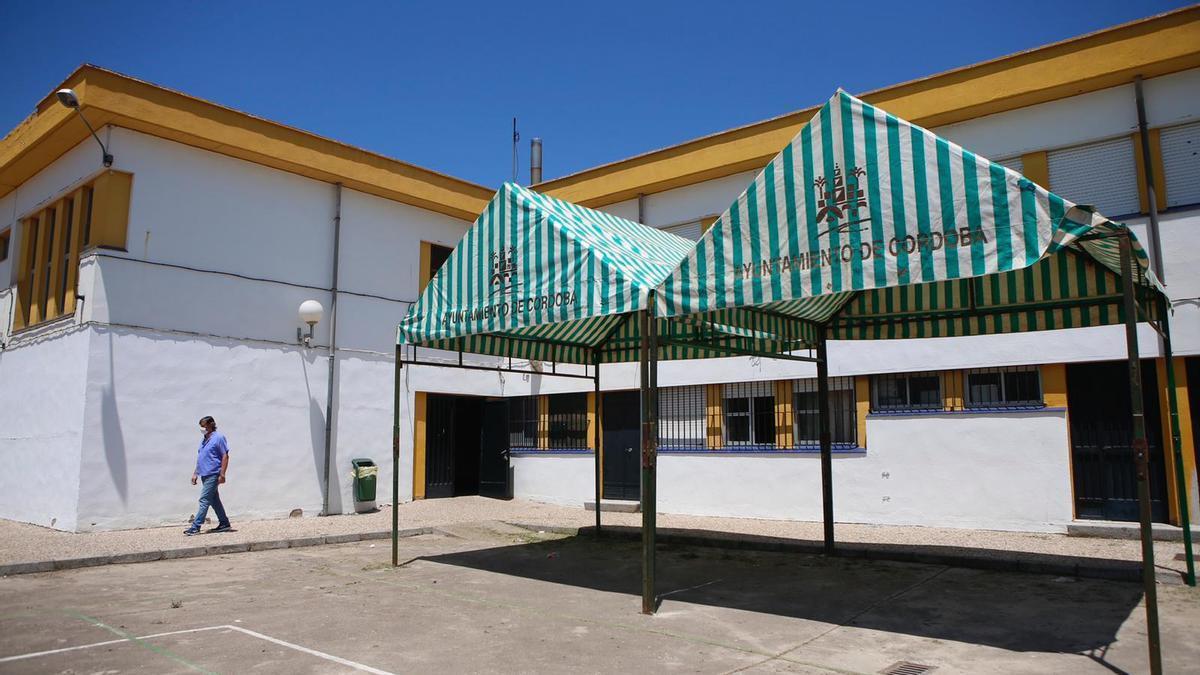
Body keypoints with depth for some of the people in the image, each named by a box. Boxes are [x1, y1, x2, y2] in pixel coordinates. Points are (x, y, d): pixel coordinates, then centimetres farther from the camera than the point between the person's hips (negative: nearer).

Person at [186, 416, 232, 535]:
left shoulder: (218, 437, -9)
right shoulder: (204, 440, 16)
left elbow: (225, 456, -12)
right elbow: (200, 458, 22)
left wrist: (222, 474, -17)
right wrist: (195, 473, 18)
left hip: (213, 475, -9)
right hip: (205, 475, 9)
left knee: (204, 500, -9)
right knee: (214, 500, 12)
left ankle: (195, 527, -7)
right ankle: (224, 524, 19)